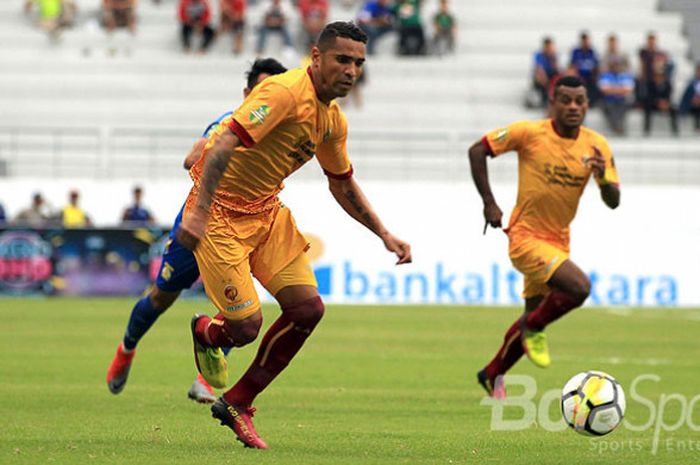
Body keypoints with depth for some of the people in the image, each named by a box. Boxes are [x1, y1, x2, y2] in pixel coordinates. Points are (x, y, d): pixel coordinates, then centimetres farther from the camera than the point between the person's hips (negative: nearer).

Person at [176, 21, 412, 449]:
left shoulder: (334, 120, 4)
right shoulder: (285, 93, -24)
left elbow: (342, 182, 21)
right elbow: (224, 144, -33)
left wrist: (384, 235, 14)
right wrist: (199, 213, -42)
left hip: (267, 211, 8)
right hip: (220, 211, -8)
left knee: (308, 308, -6)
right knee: (246, 326, -11)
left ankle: (237, 404, 9)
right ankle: (207, 333, 31)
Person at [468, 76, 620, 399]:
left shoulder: (596, 146, -2)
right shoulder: (530, 133, -14)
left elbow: (613, 202, -1)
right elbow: (477, 150, -6)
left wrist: (603, 177, -24)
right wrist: (489, 203, -11)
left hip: (558, 241, 6)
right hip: (526, 237, -6)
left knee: (535, 315, 16)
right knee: (579, 287, -27)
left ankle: (492, 375, 38)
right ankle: (534, 327, 1)